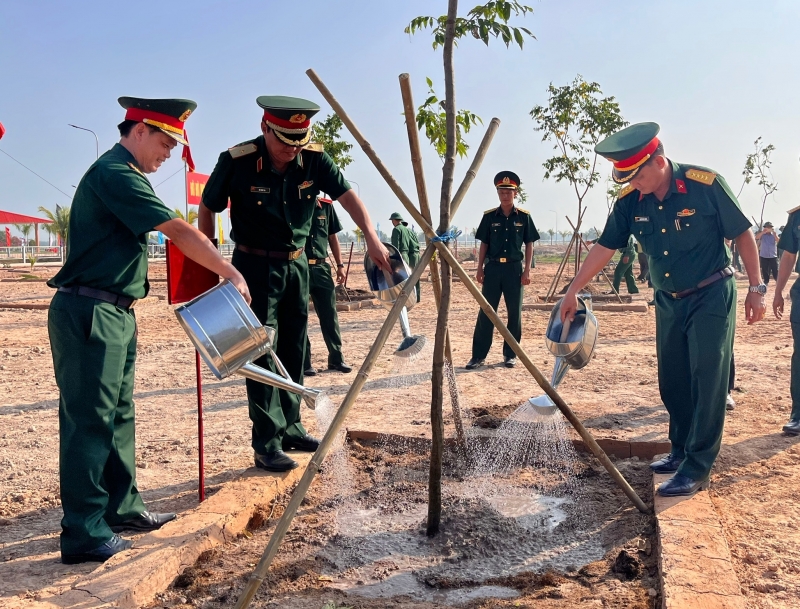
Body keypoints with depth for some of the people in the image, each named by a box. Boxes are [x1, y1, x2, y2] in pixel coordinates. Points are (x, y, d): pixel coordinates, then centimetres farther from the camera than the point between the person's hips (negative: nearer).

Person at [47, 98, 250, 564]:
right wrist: (231, 274, -18)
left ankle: (122, 509, 24)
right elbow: (180, 232, -21)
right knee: (89, 420, -6)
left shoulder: (123, 175, 19)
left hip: (115, 313, 10)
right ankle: (85, 535, 1)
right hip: (89, 313, -10)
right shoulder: (115, 174, -14)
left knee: (118, 416, 14)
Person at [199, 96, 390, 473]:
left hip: (296, 264, 5)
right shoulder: (237, 161, -17)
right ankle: (267, 445, 4)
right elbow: (207, 209, -5)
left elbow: (347, 196, -14)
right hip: (255, 266, -5)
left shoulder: (314, 160, -8)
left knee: (293, 352, 12)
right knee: (263, 354, -5)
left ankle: (290, 427, 28)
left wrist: (371, 237, -30)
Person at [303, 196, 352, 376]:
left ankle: (336, 358, 18)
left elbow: (332, 237, 13)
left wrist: (340, 265, 9)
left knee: (330, 314, 7)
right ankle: (304, 362, 12)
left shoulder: (326, 206, 6)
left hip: (321, 267, 4)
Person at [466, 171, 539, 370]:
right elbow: (484, 244, 7)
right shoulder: (489, 216, 4)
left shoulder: (524, 216, 2)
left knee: (515, 312, 5)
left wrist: (527, 270, -3)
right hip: (493, 267, 0)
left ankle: (510, 354, 17)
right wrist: (480, 269, 1)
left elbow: (529, 245, 4)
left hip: (514, 268, 0)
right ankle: (479, 355, 5)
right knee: (485, 312, 1)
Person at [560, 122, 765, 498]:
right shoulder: (630, 201, -8)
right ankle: (681, 450, 26)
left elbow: (742, 234, -11)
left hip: (711, 297, -5)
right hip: (668, 301, 5)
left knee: (707, 380, -6)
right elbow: (605, 246, 0)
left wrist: (756, 288, -10)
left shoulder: (706, 184, -19)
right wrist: (573, 291, -2)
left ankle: (697, 469, 0)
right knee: (672, 382, 10)